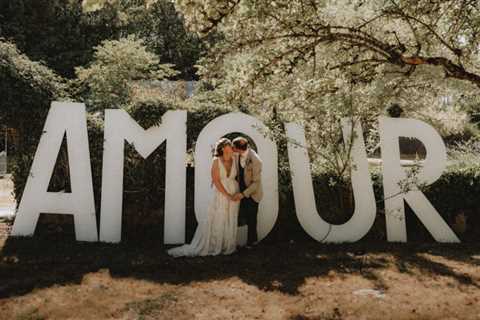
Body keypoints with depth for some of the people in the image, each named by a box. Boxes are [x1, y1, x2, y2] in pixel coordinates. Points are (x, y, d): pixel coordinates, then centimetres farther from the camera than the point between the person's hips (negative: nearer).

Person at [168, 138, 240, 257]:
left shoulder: (234, 160, 3)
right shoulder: (216, 161, -10)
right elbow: (216, 181, -13)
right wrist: (227, 195, -14)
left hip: (234, 195, 4)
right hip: (220, 195, -4)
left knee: (230, 223, 9)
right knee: (217, 222, 0)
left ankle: (227, 246, 21)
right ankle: (213, 247, 12)